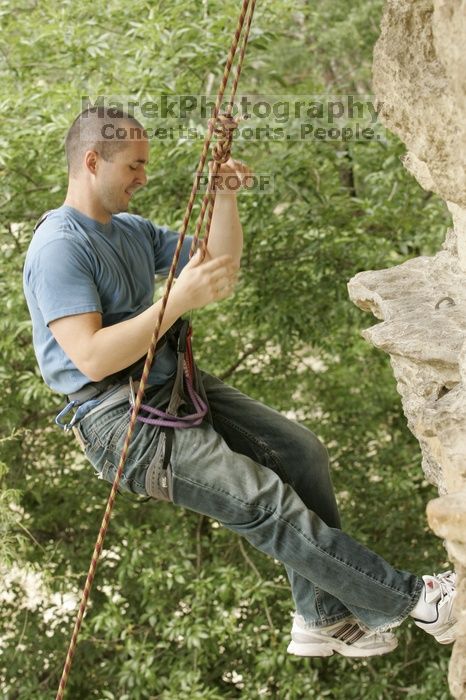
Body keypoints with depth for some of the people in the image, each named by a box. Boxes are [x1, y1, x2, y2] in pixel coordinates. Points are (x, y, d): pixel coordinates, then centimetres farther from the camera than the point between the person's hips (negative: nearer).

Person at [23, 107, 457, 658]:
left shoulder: (130, 229, 15)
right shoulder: (59, 246, -14)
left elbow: (221, 269, 17)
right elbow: (92, 358, -24)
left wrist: (225, 197, 2)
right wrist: (178, 301, -25)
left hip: (175, 386, 10)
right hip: (120, 419, -10)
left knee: (301, 451, 0)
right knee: (265, 499, -18)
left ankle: (322, 618, 7)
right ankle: (409, 599, -7)